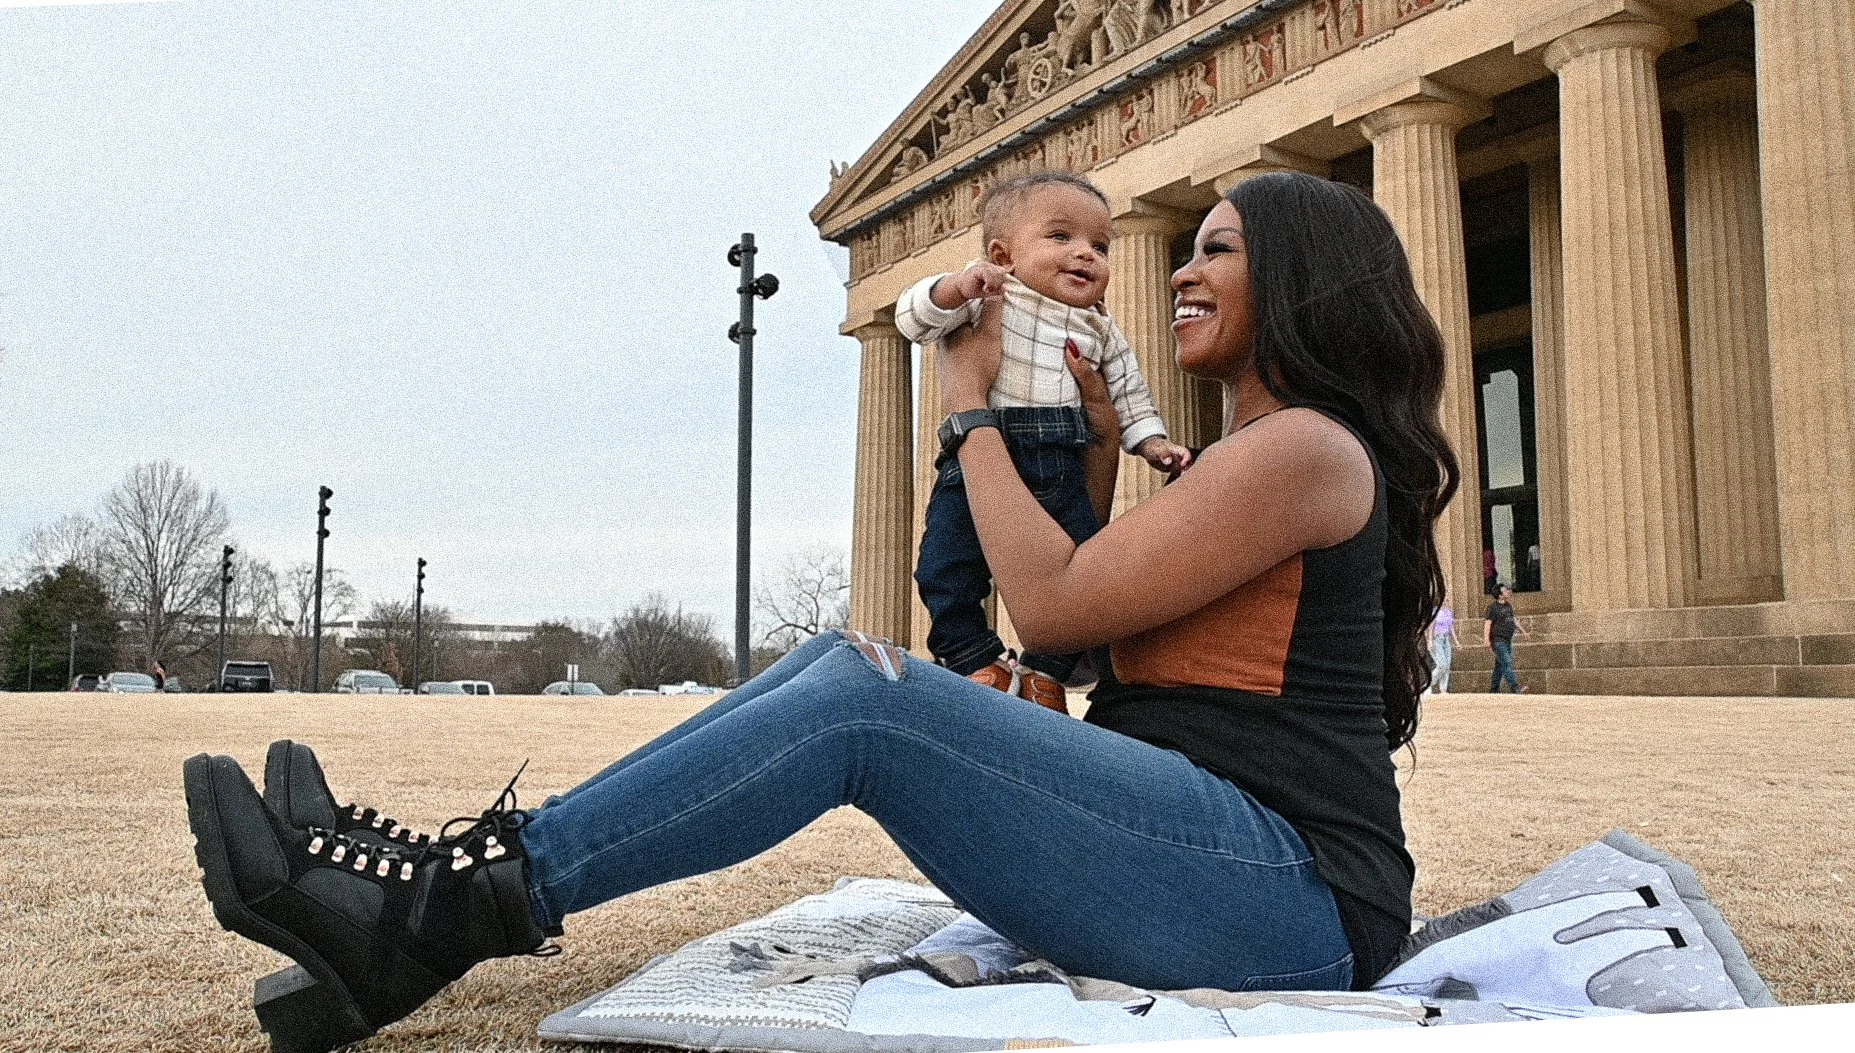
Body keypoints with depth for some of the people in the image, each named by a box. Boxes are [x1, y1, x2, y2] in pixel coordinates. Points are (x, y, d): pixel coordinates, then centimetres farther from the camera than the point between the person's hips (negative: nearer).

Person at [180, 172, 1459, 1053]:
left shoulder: (1306, 445, -7)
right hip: (1189, 849, 9)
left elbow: (1049, 603, -12)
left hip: (1289, 895, -8)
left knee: (864, 694, -24)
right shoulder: (1252, 454, 25)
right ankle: (443, 896, -12)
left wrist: (972, 408, -1)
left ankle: (448, 908, -19)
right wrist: (1101, 449, 18)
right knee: (848, 666, -6)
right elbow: (1090, 623, 25)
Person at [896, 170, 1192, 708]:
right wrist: (960, 287, -25)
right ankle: (978, 661, 8)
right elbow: (913, 317, -8)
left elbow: (1129, 395, 23)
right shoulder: (990, 299, 1)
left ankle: (1044, 670, 17)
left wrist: (1150, 441, 7)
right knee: (947, 566, -12)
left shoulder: (1101, 331, 15)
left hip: (1061, 468, 4)